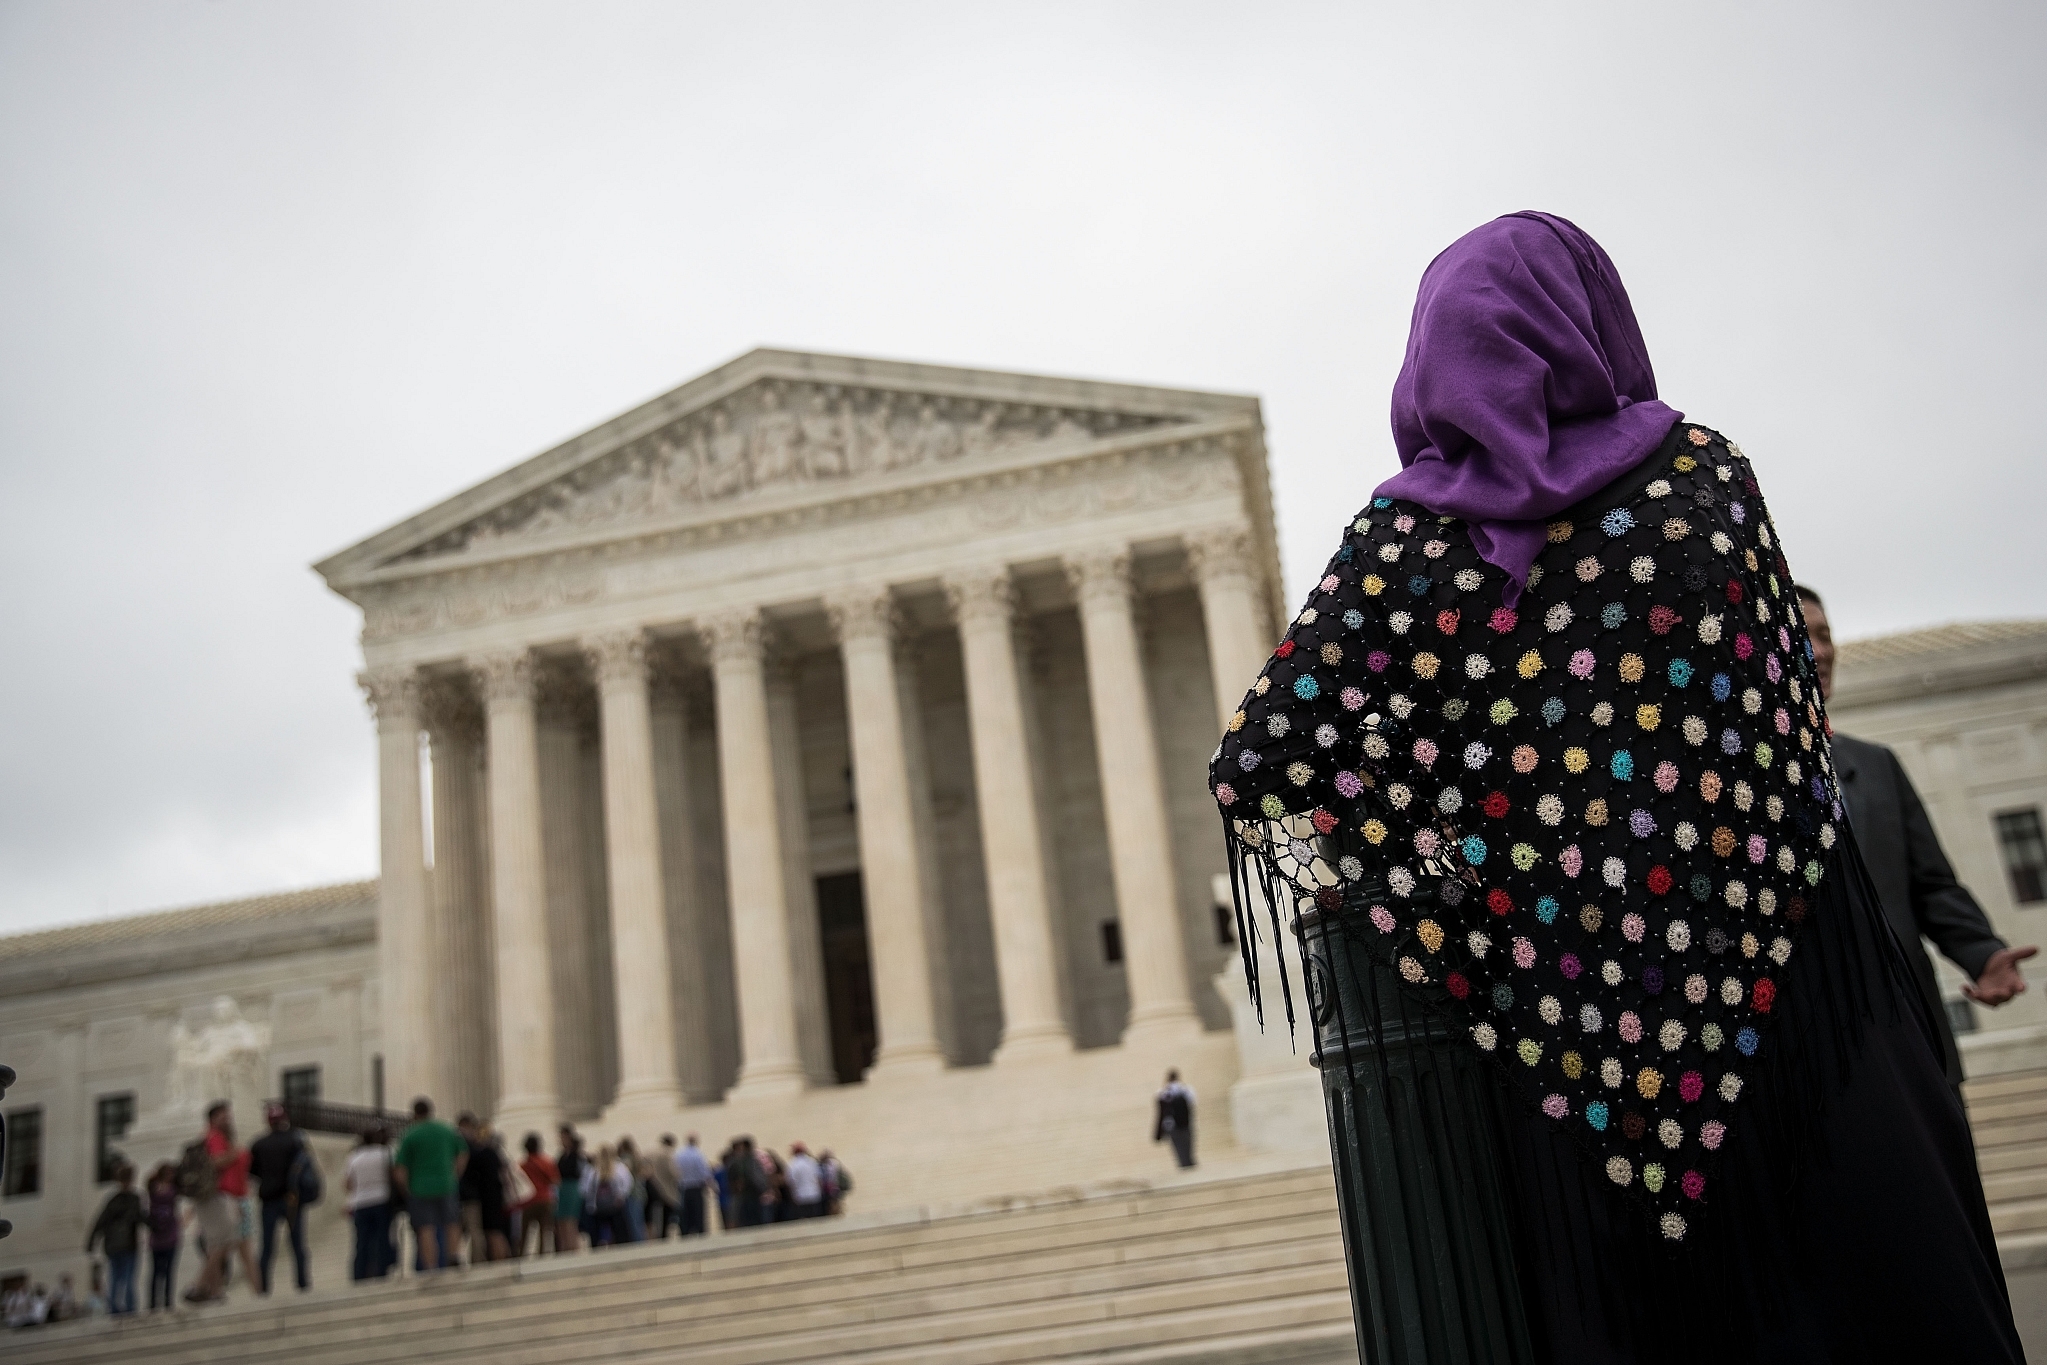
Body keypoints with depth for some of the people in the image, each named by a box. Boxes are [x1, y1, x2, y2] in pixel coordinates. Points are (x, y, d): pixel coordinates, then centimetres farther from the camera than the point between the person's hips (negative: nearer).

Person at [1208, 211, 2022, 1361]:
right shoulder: (1703, 468, 1)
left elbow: (1256, 768, -5)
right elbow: (1794, 700, 7)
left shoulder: (1402, 535, -1)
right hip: (1781, 954, 0)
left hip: (1567, 983, 0)